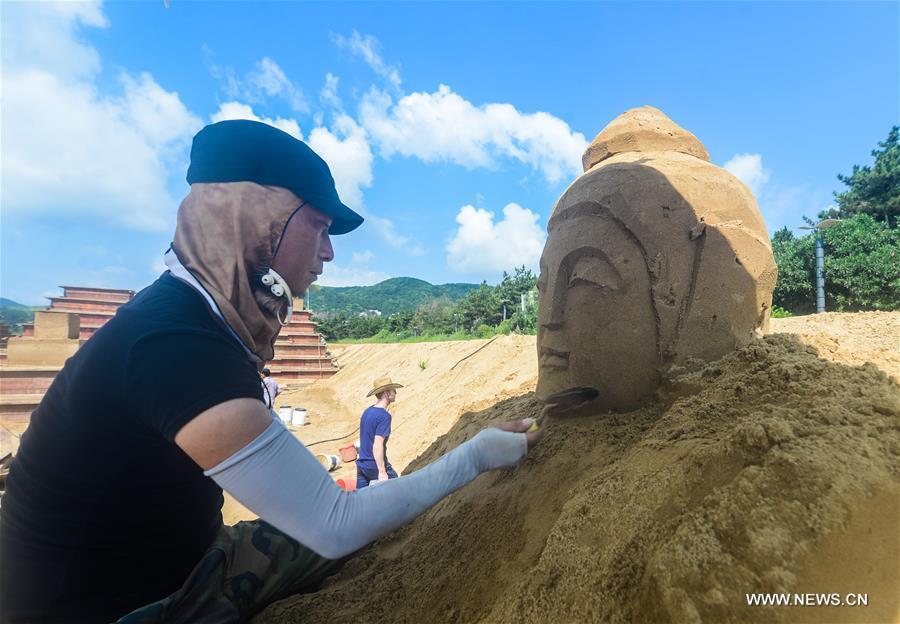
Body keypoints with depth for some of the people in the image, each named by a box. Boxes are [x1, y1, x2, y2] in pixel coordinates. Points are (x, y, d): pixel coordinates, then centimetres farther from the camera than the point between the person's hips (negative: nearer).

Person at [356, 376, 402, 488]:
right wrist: (382, 472, -25)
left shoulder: (367, 411, 8)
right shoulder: (384, 416, -18)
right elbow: (377, 445, -25)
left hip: (361, 465, 8)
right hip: (375, 466, -7)